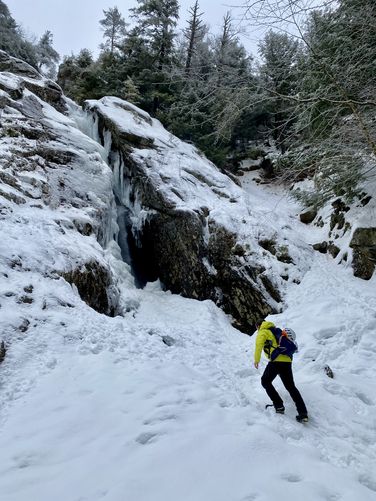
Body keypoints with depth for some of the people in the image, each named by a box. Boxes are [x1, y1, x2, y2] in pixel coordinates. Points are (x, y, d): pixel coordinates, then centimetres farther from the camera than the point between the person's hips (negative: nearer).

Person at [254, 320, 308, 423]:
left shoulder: (263, 332, 7)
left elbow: (259, 345, -11)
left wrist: (256, 359, -9)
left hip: (276, 360, -7)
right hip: (287, 360, 7)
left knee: (265, 381, 11)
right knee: (291, 387, 10)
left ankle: (279, 406, 2)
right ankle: (303, 413, 0)